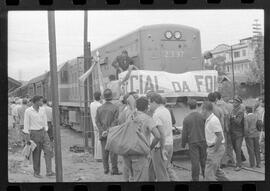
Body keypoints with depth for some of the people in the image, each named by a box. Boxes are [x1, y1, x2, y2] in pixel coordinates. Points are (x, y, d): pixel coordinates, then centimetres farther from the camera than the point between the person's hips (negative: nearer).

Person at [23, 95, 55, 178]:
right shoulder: (28, 111, -10)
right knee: (36, 154, 3)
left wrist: (46, 132, 9)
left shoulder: (42, 110, 5)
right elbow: (26, 124, -8)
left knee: (48, 150, -9)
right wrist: (27, 136, -11)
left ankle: (49, 171, -10)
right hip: (34, 133, -5)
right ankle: (36, 172, 18)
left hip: (43, 132, 5)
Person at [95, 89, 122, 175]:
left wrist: (102, 131, -4)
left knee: (104, 151, 9)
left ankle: (106, 169, 14)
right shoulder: (115, 108, -7)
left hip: (103, 134, 4)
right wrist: (108, 131, -12)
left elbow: (97, 121, 0)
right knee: (113, 151, 0)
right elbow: (115, 121, -13)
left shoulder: (99, 108, 4)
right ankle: (114, 170, 1)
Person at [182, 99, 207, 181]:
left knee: (195, 161, 2)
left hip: (192, 142, -2)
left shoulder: (186, 119, -10)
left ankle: (195, 178, 7)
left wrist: (183, 144, 8)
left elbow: (184, 133, -5)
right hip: (202, 140, 2)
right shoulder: (202, 116, -6)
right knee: (203, 159, 15)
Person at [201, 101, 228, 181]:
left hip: (216, 148, -10)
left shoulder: (213, 121, -20)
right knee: (216, 170, 21)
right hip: (212, 147, 10)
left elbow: (220, 137, -24)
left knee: (209, 172, -6)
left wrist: (214, 150, -19)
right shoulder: (208, 120, 12)